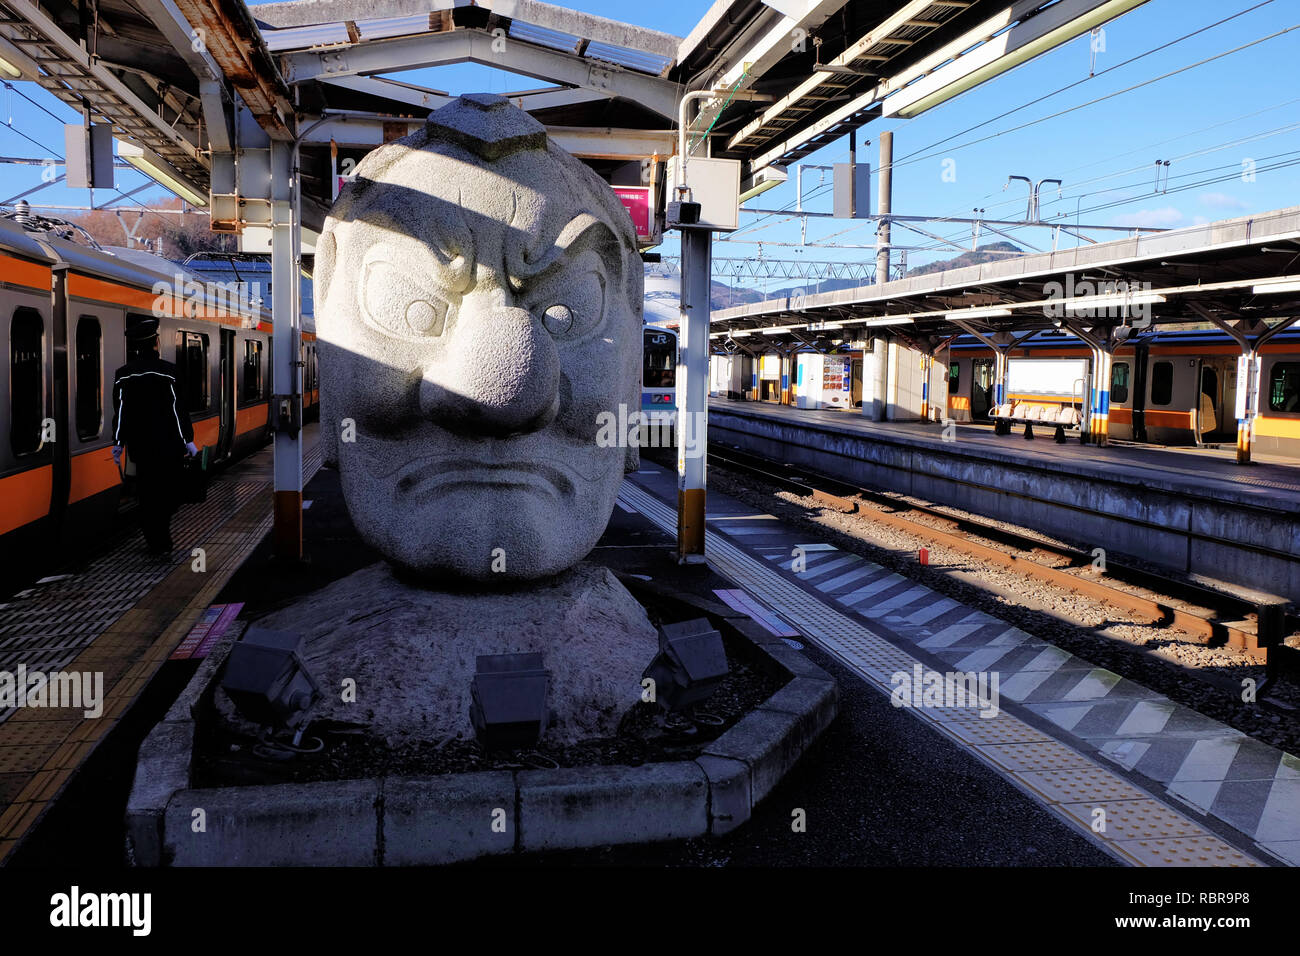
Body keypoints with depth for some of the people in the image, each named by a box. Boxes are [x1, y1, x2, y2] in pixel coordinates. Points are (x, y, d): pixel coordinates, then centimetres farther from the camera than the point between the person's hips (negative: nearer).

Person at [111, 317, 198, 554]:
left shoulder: (122, 374, 4)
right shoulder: (167, 371, -10)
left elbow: (120, 411, 5)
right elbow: (178, 409, -10)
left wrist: (118, 442, 12)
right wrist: (188, 439, -5)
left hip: (139, 445, 4)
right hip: (167, 443, -4)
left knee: (146, 492, 11)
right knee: (167, 491, 4)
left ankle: (155, 542, 14)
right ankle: (161, 542, -1)